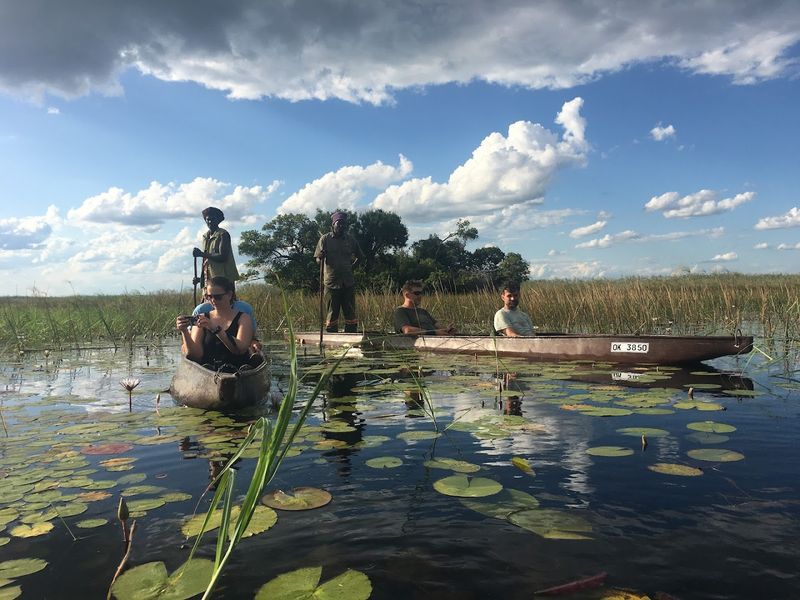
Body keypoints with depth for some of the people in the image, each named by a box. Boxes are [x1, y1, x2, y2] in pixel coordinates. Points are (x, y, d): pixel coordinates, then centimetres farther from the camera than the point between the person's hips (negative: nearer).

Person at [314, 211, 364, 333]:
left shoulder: (350, 239, 8)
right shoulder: (325, 239, 2)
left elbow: (360, 257, 19)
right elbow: (318, 259, 0)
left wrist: (352, 266, 7)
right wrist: (321, 257, -22)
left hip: (348, 283, 2)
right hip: (331, 282, -2)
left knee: (350, 313, 2)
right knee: (332, 313, 2)